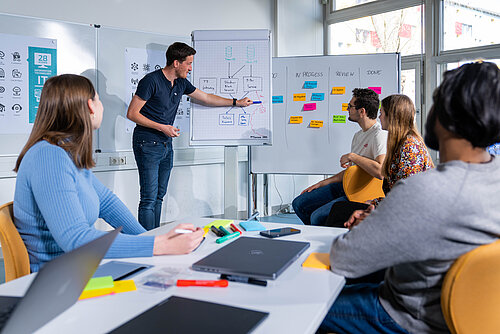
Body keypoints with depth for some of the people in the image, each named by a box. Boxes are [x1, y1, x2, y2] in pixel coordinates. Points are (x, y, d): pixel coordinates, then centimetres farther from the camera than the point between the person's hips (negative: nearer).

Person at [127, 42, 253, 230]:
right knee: (149, 198, -9)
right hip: (148, 144, -7)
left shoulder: (181, 83, 10)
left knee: (159, 196, 10)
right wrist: (162, 127, -16)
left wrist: (237, 102, 26)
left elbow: (206, 98, 23)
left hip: (166, 145, 8)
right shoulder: (151, 81, -13)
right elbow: (132, 113, -13)